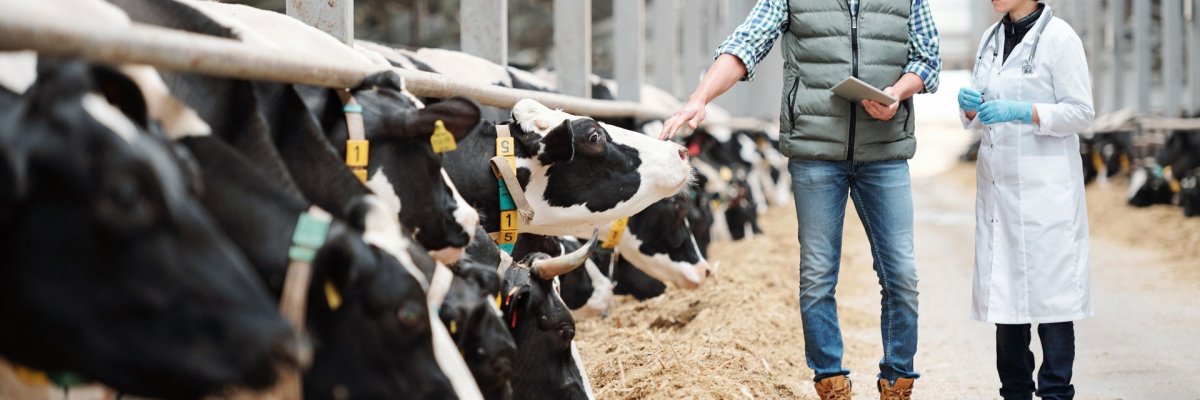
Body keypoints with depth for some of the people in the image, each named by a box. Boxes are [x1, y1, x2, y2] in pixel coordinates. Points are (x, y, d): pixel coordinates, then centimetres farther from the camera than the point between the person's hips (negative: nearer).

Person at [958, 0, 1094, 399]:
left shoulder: (1058, 37, -7)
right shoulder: (992, 39, 12)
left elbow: (1081, 111, -9)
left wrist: (1022, 111, -20)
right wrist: (972, 107, -3)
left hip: (1045, 189, -6)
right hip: (997, 186, 6)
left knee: (1048, 289, -3)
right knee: (1002, 290, 7)